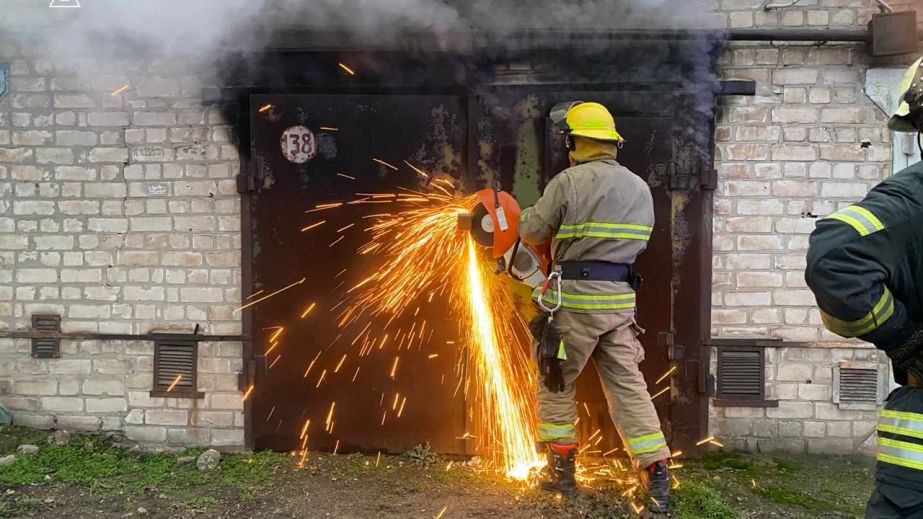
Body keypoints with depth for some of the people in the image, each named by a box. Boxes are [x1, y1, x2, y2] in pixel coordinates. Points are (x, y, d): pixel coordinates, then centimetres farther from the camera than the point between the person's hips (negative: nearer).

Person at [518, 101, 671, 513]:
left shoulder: (569, 182, -9)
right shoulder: (641, 188, 10)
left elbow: (532, 232, -2)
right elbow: (637, 242, 14)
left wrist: (527, 214, 19)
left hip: (576, 298, -5)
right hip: (620, 299, 5)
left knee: (555, 383, 12)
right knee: (628, 387, 8)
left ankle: (561, 472, 19)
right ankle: (657, 480, 3)